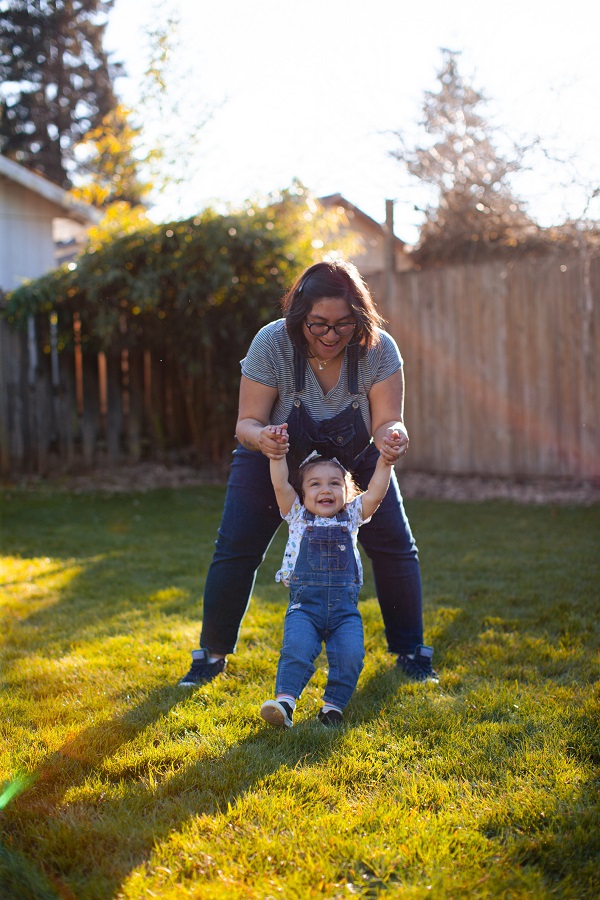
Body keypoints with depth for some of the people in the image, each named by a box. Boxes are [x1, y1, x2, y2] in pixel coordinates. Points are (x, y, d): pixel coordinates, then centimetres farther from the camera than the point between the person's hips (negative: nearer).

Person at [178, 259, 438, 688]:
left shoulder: (379, 350, -26)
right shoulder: (272, 344, -29)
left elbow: (387, 423, -26)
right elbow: (247, 422, -25)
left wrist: (393, 436, -50)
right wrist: (260, 438, -49)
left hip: (355, 459, 1)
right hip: (278, 458, -1)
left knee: (396, 547, -10)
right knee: (235, 550, -9)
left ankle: (410, 653, 8)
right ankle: (212, 654, 9)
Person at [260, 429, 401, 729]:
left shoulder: (351, 516, 15)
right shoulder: (298, 517, 13)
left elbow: (376, 492, 3)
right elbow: (280, 485, 1)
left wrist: (385, 462, -10)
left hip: (344, 606, 1)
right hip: (304, 605, -1)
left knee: (350, 654, -19)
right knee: (296, 648, -26)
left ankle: (333, 704, -5)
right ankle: (285, 699, -24)